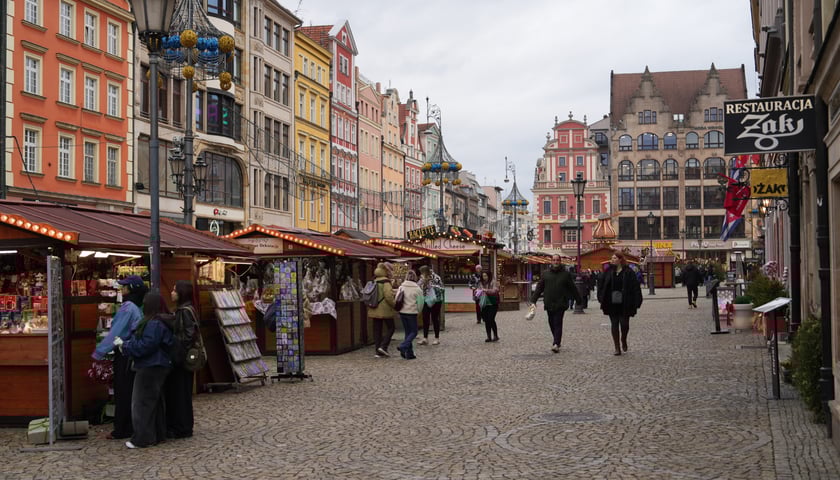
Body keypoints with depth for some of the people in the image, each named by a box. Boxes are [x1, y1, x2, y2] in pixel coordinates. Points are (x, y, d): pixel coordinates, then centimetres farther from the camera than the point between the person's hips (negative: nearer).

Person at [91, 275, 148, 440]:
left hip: (125, 354, -8)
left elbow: (116, 332, -19)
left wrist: (100, 352, -15)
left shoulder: (127, 307, -17)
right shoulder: (141, 307, 6)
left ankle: (122, 430, 5)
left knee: (123, 392, 0)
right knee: (134, 392, 13)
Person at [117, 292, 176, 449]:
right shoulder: (162, 322, 13)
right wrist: (126, 343, 14)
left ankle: (142, 439, 0)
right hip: (159, 366, 11)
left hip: (149, 369, -11)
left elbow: (145, 346, -24)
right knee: (156, 402, 16)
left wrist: (125, 345, -13)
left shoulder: (154, 324, -20)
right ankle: (158, 435, 24)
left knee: (142, 403, -4)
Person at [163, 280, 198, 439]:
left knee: (180, 392, -2)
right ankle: (174, 426, 21)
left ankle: (182, 428, 6)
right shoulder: (180, 310, 12)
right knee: (172, 391, 13)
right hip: (176, 357, 9)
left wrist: (179, 353, -20)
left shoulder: (186, 311, -15)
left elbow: (190, 335, -22)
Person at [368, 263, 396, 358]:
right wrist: (394, 305, -8)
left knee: (377, 330, 8)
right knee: (390, 328, 7)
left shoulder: (373, 282, 8)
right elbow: (388, 296, -20)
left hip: (374, 310, 7)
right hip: (385, 309, -6)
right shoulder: (385, 282, -12)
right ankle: (383, 346, -6)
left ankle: (378, 351, 7)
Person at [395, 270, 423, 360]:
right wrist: (418, 311, 12)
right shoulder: (417, 289, -8)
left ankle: (409, 353, 11)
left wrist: (399, 309, 14)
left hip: (402, 312, 4)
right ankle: (403, 347, -13)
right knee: (413, 332, 8)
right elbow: (420, 302, -5)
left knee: (407, 332, 13)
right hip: (412, 312, -4)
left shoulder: (401, 287, 1)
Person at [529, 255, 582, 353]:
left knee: (558, 324, -9)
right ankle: (556, 339, 27)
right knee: (552, 324, 9)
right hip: (549, 304, 3)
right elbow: (539, 288, 8)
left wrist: (579, 300, 11)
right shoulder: (546, 274, 8)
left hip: (560, 304, -3)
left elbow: (573, 288, 8)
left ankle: (556, 344, -13)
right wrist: (533, 300, 2)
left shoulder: (565, 274, 3)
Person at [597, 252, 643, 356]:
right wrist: (601, 298, -1)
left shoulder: (628, 272, -5)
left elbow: (635, 288, -6)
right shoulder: (609, 272, 5)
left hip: (624, 303, -3)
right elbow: (603, 286, 8)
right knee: (614, 324, 4)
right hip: (612, 303, 3)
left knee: (624, 323, -2)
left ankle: (623, 340, 30)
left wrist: (636, 303, -11)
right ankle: (617, 348, 11)